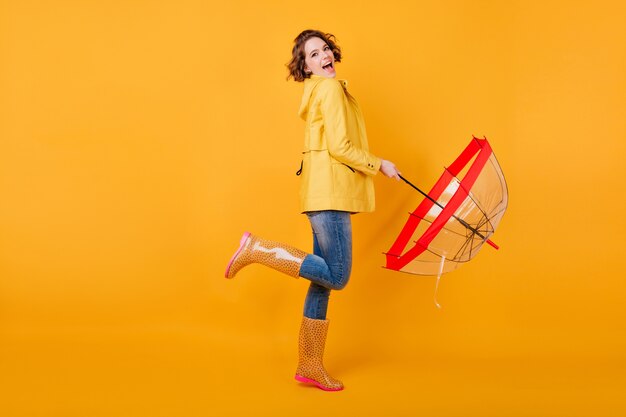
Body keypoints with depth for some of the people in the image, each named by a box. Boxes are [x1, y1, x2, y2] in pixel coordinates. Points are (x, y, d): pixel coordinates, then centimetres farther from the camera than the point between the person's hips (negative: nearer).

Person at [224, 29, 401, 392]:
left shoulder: (322, 89, 20)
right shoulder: (331, 89, -9)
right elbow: (340, 148, -16)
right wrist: (380, 165, -6)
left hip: (327, 194, 10)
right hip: (330, 193, -10)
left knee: (325, 280, 9)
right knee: (336, 276, -9)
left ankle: (310, 365, 15)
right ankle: (258, 249, -5)